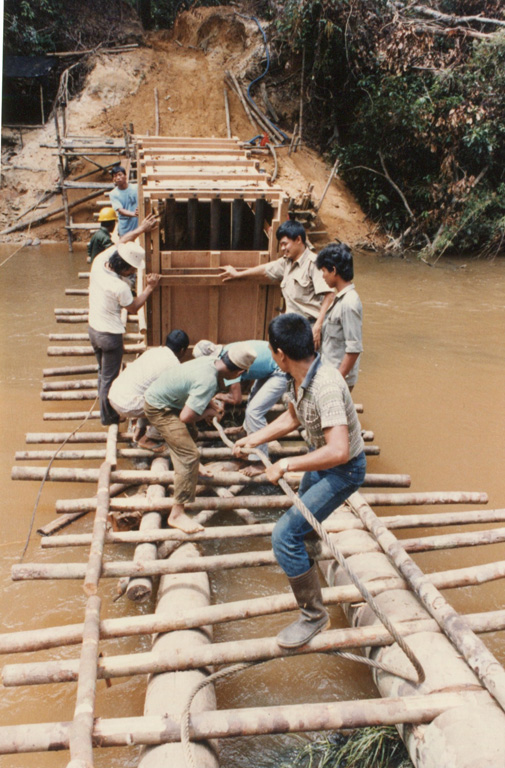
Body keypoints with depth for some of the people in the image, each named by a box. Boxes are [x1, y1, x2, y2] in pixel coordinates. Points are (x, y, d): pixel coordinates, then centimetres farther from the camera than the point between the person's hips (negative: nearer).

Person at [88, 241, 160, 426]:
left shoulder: (99, 261, -11)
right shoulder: (120, 287, -30)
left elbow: (118, 243, 7)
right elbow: (134, 308, -11)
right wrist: (150, 287, -7)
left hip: (93, 328, 8)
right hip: (110, 335, -8)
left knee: (103, 373, 26)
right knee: (109, 378, 10)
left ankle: (105, 410, 42)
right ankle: (108, 416, 26)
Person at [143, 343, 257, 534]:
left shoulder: (211, 361, -6)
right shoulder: (209, 381, -33)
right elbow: (186, 417, -33)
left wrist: (212, 402, 2)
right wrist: (208, 413, -15)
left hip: (159, 394, 10)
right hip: (159, 409, -10)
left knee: (189, 433, 31)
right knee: (189, 455, -15)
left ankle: (190, 470, 59)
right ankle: (176, 514, -12)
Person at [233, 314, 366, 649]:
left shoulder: (325, 387, -37)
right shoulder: (298, 377, -8)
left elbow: (338, 451, -45)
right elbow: (292, 417, 12)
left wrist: (286, 465, -37)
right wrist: (253, 439, 11)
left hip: (343, 470, -9)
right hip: (319, 461, 9)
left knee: (285, 534, -17)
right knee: (304, 518, 32)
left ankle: (314, 614, -1)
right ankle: (307, 566, 64)